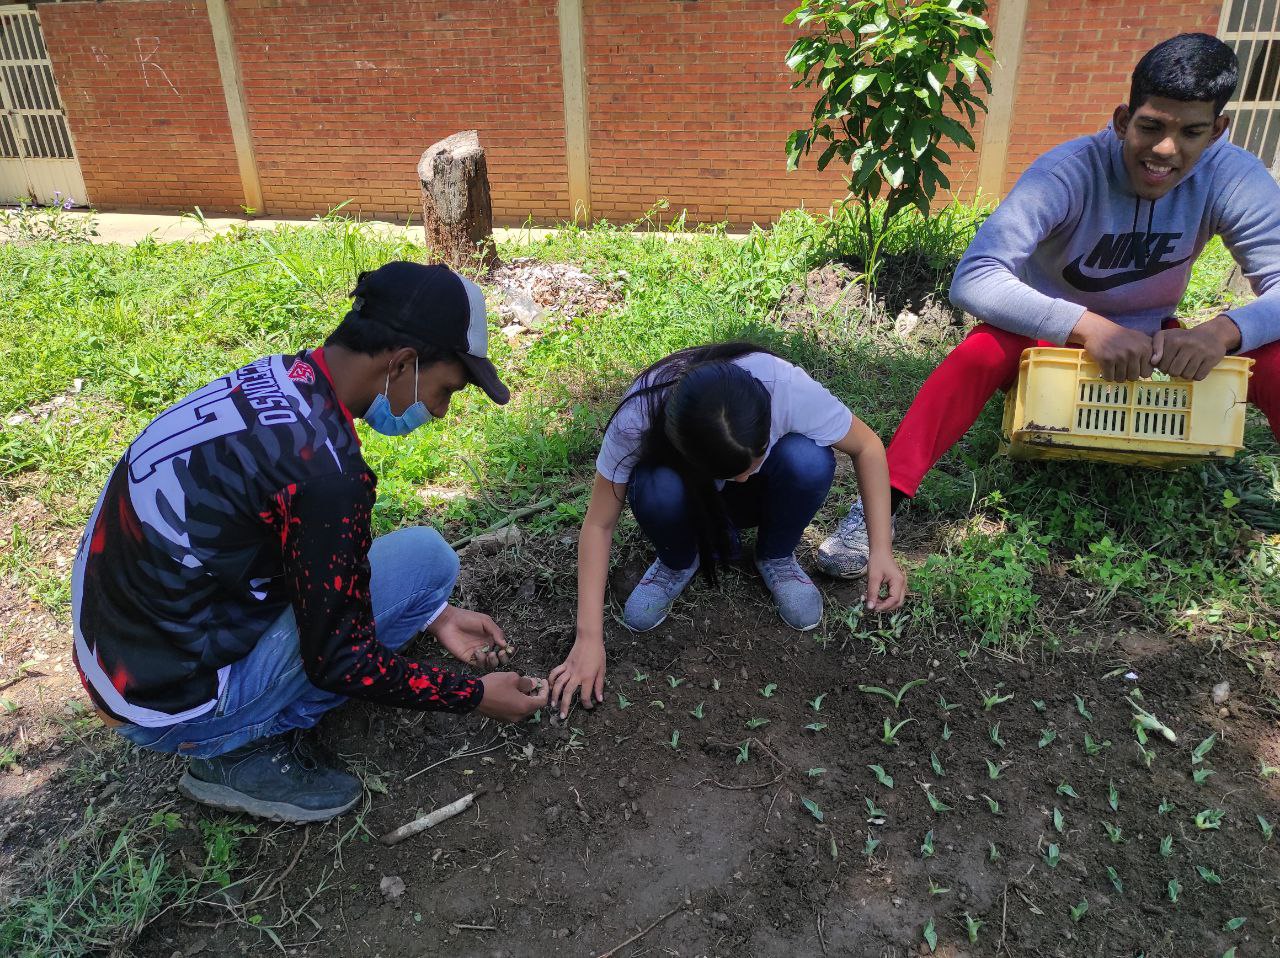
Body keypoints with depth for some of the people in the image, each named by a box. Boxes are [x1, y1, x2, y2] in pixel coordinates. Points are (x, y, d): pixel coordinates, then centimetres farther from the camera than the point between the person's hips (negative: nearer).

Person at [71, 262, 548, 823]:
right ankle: (244, 751, -1)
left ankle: (237, 734, 10)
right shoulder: (319, 466, -28)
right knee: (426, 559, -10)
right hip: (177, 705, -8)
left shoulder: (274, 379, 0)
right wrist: (475, 696, -5)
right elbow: (338, 660, -18)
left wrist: (432, 616, 11)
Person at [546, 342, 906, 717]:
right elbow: (599, 524, -26)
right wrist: (589, 638, -30)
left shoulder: (789, 389, -36)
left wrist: (880, 549, -28)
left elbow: (867, 447, -20)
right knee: (656, 489, -35)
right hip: (690, 496, -1)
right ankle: (678, 564, -1)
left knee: (808, 460, -33)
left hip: (762, 497, 1)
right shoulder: (637, 418, -36)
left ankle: (776, 559, -2)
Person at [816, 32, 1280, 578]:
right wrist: (1087, 326, -50)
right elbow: (973, 279, -39)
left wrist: (1223, 331, -43)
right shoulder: (1068, 172, -27)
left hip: (1152, 344, 4)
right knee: (983, 351, -36)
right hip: (1053, 338, -3)